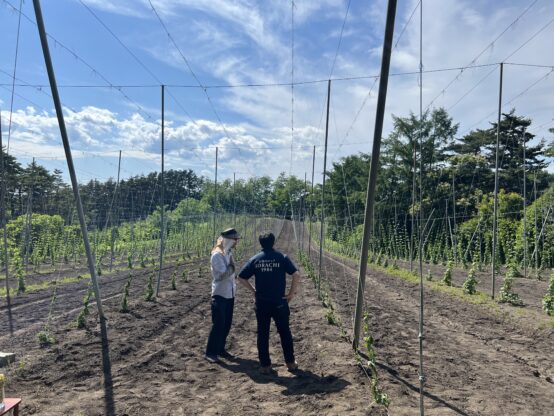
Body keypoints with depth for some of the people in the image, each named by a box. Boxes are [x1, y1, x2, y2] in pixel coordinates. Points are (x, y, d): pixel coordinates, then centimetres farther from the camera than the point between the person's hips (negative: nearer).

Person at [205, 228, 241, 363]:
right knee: (218, 325, -2)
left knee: (227, 324, 14)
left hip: (229, 294, 8)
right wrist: (232, 265, -15)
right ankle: (210, 352, 9)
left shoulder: (229, 253, 7)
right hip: (220, 295, -8)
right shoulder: (217, 255, -18)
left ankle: (220, 349, 26)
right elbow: (223, 274, -25)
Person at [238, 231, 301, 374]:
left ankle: (265, 365, 17)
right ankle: (290, 362, 22)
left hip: (261, 303, 1)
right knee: (285, 332, 14)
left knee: (263, 334, 11)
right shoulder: (282, 257, -5)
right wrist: (292, 292, -4)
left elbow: (241, 278, 0)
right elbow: (296, 274, -14)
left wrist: (253, 290, 10)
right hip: (279, 302, -1)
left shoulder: (255, 259, 0)